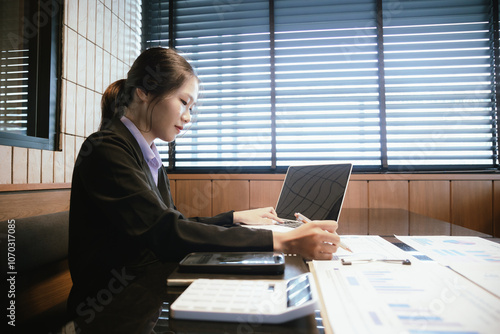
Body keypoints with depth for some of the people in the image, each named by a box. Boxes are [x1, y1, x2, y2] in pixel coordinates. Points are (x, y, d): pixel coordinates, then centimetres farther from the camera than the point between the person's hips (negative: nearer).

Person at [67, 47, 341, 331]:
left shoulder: (149, 157, 11)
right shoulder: (106, 151, -17)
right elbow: (167, 234, -28)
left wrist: (239, 217, 12)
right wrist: (283, 242, -32)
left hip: (150, 291, 7)